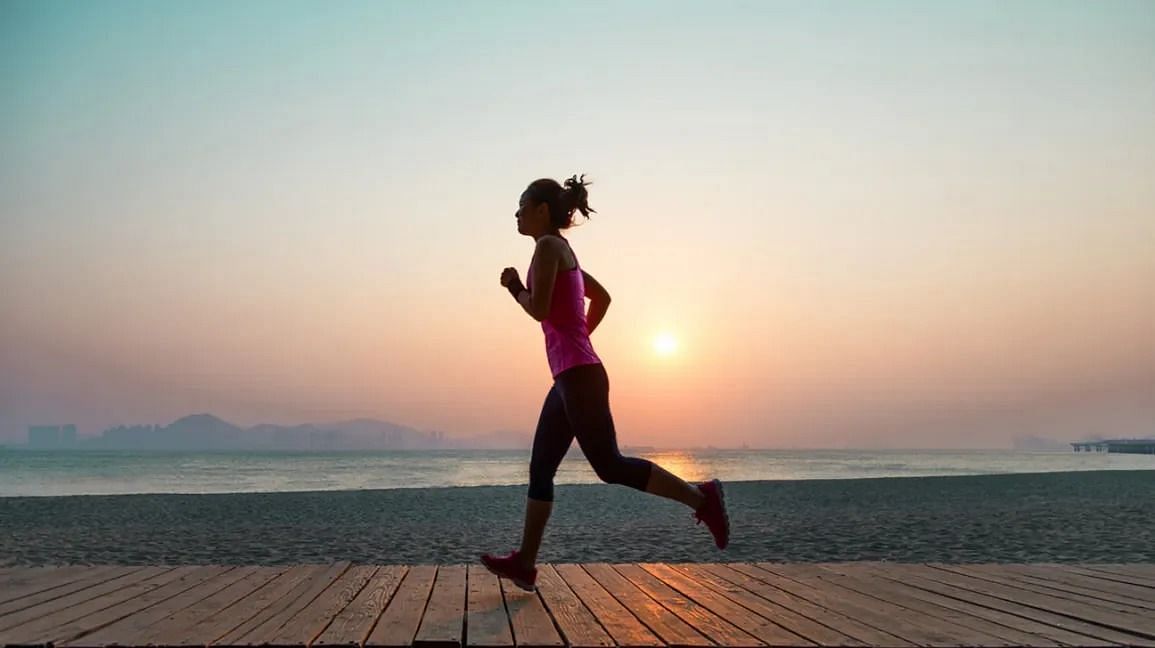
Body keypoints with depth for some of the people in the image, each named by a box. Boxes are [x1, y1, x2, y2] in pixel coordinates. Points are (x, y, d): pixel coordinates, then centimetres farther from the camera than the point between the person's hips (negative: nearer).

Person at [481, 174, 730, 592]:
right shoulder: (564, 252, 20)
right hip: (571, 375, 10)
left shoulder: (548, 245, -7)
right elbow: (602, 297, 31)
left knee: (610, 466, -8)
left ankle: (701, 498, -3)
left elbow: (539, 310, -17)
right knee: (540, 469, 9)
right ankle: (525, 562, 12)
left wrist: (515, 288, 2)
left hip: (578, 374, -10)